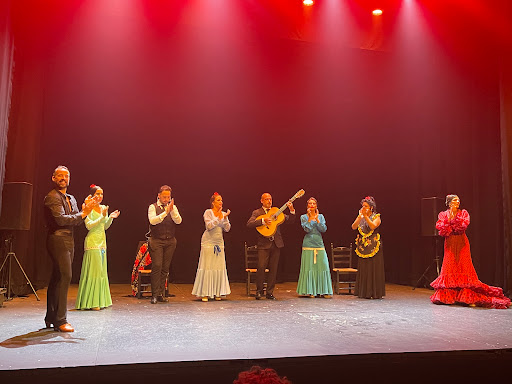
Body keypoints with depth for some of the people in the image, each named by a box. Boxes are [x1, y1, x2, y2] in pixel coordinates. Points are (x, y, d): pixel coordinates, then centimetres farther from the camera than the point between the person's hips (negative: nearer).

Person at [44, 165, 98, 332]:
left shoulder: (71, 199, 19)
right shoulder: (52, 197, -8)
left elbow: (77, 221, 14)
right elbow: (61, 219, -18)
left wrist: (84, 209, -2)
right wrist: (84, 213, -16)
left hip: (69, 241, 9)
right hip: (58, 240, -9)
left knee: (57, 279, 12)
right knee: (64, 277, -13)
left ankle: (51, 318, 21)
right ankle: (60, 320, -7)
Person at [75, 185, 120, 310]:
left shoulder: (104, 208, 13)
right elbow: (89, 225, -17)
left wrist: (110, 218, 2)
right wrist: (102, 217, -22)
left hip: (102, 242, 8)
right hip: (92, 242, -7)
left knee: (102, 271, 9)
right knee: (94, 271, -8)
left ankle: (100, 300, 16)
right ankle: (91, 302, -2)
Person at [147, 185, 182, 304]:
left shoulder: (173, 207, 10)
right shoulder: (153, 207, 1)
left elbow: (178, 221, -5)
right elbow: (152, 221, -16)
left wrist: (172, 210, -20)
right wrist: (165, 212, -24)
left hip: (170, 241, 3)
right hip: (156, 241, -3)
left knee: (165, 268, 5)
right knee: (157, 266, -10)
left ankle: (160, 294, 13)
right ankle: (154, 294, -3)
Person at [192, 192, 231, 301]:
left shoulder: (223, 214, 11)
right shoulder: (208, 212, -3)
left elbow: (227, 229, 3)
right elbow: (209, 226, -17)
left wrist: (225, 218, -10)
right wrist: (219, 218, -19)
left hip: (219, 242, 5)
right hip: (209, 242, -5)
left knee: (219, 267, 3)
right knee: (207, 267, -5)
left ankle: (217, 293, 10)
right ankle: (204, 293, 0)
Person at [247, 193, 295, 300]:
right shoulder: (256, 213, 5)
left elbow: (290, 220, 10)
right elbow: (249, 224, -11)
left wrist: (292, 210, -9)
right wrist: (263, 220, -22)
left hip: (276, 243, 3)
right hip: (264, 244, -3)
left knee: (273, 269, 5)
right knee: (261, 267, -9)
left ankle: (270, 292, 15)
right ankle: (259, 291, 8)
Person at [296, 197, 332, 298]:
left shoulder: (321, 216, 12)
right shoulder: (304, 217, 5)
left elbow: (324, 229, -1)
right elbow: (307, 229, -9)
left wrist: (316, 219, -8)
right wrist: (310, 218, -10)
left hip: (319, 244, 2)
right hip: (308, 244, -2)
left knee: (323, 266, -2)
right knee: (309, 267, -3)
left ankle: (324, 291, 5)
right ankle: (310, 291, 6)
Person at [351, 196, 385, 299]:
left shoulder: (376, 217, 0)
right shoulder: (360, 217, 11)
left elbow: (373, 226, -19)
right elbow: (353, 227, -4)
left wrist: (366, 216, -24)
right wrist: (360, 217, -16)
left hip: (373, 245, -4)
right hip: (362, 245, 4)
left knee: (374, 269, -4)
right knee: (363, 269, 5)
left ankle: (375, 293, 4)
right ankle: (364, 292, 12)